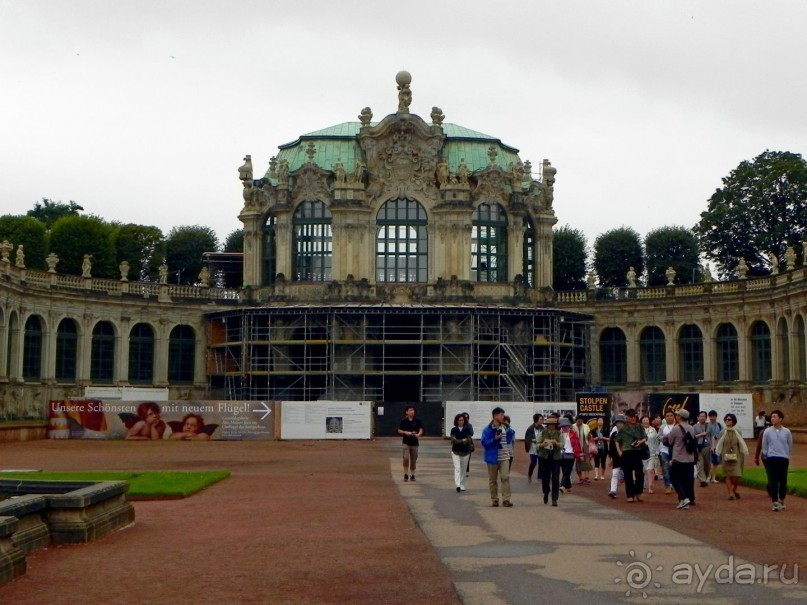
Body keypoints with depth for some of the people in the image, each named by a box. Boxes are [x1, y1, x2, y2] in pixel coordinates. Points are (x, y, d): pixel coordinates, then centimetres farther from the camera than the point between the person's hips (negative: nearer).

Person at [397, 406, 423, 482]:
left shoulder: (417, 421, 1)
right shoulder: (403, 421, -1)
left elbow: (421, 430, 2)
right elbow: (399, 431, 3)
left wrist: (418, 434, -18)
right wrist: (405, 432, -15)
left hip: (414, 442, 2)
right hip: (406, 442, -2)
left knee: (413, 460, 7)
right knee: (406, 458, -16)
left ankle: (412, 475, 20)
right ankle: (406, 474, -2)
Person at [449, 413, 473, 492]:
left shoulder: (467, 430, 2)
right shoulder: (454, 430, 1)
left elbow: (469, 440, -9)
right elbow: (453, 440, -11)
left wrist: (458, 441, -17)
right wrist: (463, 440, -13)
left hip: (465, 452, 2)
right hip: (456, 452, -2)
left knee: (463, 469, 8)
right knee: (457, 468, -13)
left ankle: (462, 486, 18)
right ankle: (457, 485, -24)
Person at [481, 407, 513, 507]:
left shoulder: (505, 428, 8)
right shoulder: (487, 430, -9)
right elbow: (484, 443, -14)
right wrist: (495, 439, -23)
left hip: (504, 457, 3)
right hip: (493, 458, -3)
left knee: (505, 477, -9)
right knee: (493, 479, 7)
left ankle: (506, 499, -8)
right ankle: (494, 500, 16)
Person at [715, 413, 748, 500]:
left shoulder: (737, 432, 3)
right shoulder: (723, 432, 3)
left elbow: (741, 443, 5)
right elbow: (719, 444, 6)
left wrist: (744, 453, 2)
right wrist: (718, 454, 4)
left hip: (736, 455, 0)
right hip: (726, 455, 0)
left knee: (736, 475, -4)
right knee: (728, 475, -2)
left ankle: (734, 490, 23)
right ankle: (730, 493, 3)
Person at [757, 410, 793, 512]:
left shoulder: (786, 432, -1)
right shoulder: (767, 431, -2)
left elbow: (790, 446, 11)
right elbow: (764, 446, 6)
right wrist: (765, 456, 6)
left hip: (783, 459, 1)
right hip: (771, 459, -1)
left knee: (783, 481, 7)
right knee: (773, 481, -6)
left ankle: (781, 501, 23)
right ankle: (775, 502, -2)